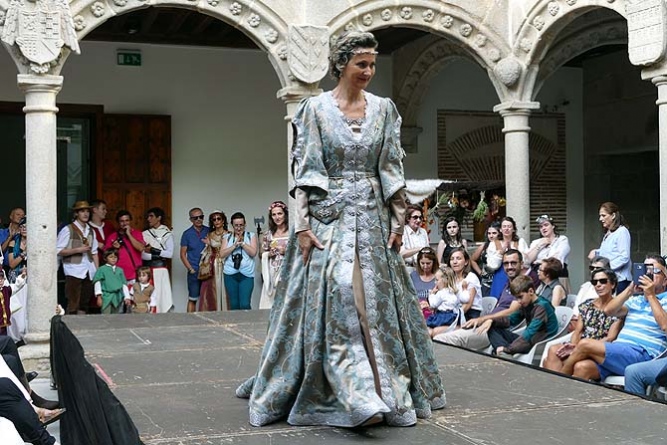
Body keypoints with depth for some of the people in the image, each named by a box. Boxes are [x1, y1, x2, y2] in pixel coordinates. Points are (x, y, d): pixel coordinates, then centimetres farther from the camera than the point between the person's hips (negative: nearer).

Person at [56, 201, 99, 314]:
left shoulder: (90, 231, 16)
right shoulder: (68, 230, -2)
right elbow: (59, 251, -8)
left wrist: (97, 270, 6)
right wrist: (77, 250, -15)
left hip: (89, 271, 6)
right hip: (74, 270, -6)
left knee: (85, 303, 9)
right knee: (73, 304, -7)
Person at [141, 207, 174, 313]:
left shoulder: (167, 234, 4)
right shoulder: (145, 234, 12)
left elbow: (170, 253, -5)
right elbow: (142, 255, 4)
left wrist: (153, 250, -9)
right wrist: (159, 254, -7)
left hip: (160, 269, -3)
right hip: (147, 268, 3)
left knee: (161, 295, -5)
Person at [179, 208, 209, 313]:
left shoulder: (209, 231, 6)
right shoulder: (187, 234, 1)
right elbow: (183, 254, 1)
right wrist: (191, 269, -6)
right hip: (194, 272, -2)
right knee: (192, 299, 0)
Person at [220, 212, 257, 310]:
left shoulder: (251, 236, 6)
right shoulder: (227, 237, 10)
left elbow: (253, 252, -5)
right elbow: (222, 254, -1)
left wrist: (242, 243, -11)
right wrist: (235, 245, -10)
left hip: (247, 274, -2)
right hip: (230, 274, 2)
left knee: (245, 305, -11)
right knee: (234, 305, 6)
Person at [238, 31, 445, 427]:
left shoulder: (384, 109, 7)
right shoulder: (316, 108, -2)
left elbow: (392, 170, 7)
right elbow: (305, 172, -5)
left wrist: (398, 220, 2)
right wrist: (303, 224, -12)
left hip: (372, 218, 3)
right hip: (328, 217, -3)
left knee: (378, 304, 5)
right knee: (336, 303, -10)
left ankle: (391, 390, 16)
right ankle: (356, 395, -8)